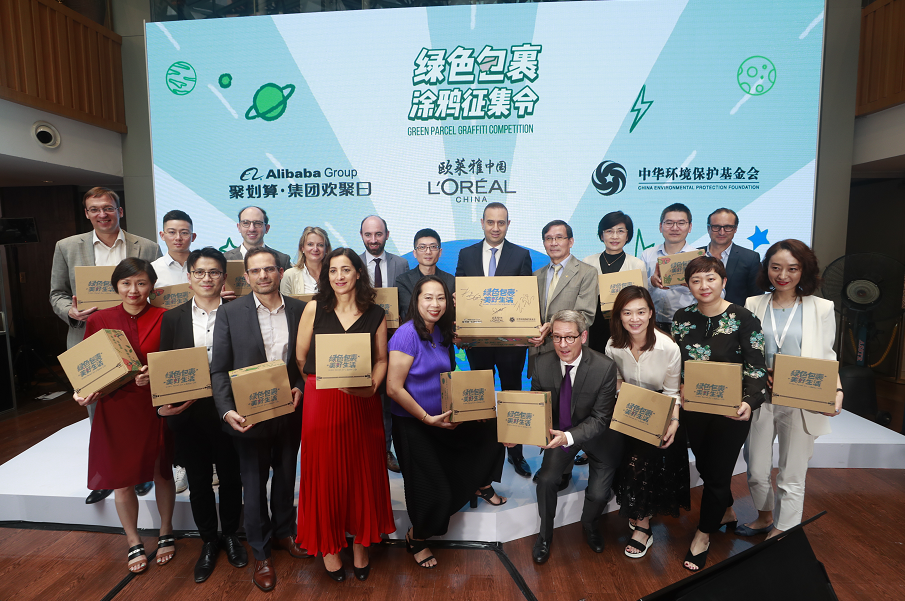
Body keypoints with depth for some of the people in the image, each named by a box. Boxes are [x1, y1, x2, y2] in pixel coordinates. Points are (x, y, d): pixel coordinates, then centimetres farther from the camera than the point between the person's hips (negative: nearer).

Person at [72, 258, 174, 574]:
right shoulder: (98, 320, -1)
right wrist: (83, 393, -13)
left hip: (156, 408, -1)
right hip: (115, 410, 1)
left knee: (161, 473, 14)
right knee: (122, 480, 11)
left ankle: (166, 533, 37)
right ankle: (133, 543, 33)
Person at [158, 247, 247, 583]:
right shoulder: (173, 318, 1)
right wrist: (168, 401, -13)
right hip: (188, 415, 2)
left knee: (230, 477, 14)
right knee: (198, 480, 16)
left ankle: (230, 536, 39)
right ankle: (208, 542, 38)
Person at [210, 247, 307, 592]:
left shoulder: (299, 310, -2)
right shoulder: (229, 313, -8)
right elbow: (219, 369, -7)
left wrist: (301, 388, -12)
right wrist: (227, 411, -18)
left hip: (289, 411, 2)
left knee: (286, 476, 20)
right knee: (254, 484, 13)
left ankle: (284, 532, 44)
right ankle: (261, 553, 32)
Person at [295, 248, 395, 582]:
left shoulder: (375, 315, 2)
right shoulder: (315, 309, 0)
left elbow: (381, 359, 6)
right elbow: (300, 357, 4)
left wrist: (372, 385, -9)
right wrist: (321, 381, 4)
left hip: (362, 404, 1)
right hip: (321, 402, -1)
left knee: (363, 472, 11)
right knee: (324, 472, 8)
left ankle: (360, 543, 31)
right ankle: (328, 545, 30)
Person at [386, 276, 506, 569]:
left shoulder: (440, 332, 0)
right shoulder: (407, 334, -22)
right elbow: (394, 389, -23)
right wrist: (427, 418, -19)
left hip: (440, 417, 7)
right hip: (411, 424, -7)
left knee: (490, 429, 8)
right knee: (433, 489, 1)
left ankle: (481, 485, 32)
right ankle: (416, 539, 31)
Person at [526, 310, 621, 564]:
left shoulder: (605, 367, -23)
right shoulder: (542, 364, -15)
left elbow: (600, 419, -20)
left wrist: (569, 437, -37)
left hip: (597, 435, -1)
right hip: (560, 432, 2)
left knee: (598, 494, -7)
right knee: (546, 479, -15)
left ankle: (589, 525, 31)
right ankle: (545, 533, 16)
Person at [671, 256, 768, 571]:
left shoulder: (744, 318, -13)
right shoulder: (682, 317, -1)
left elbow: (756, 368, -14)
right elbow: (674, 362, 8)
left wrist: (749, 403, -29)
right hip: (693, 408, 4)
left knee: (717, 471, 6)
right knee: (704, 465, 19)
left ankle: (703, 534, 27)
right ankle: (726, 512, 48)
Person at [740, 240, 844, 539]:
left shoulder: (821, 308, 0)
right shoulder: (754, 305, 3)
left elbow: (827, 358, 2)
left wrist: (837, 391, -14)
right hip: (760, 398, 2)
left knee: (791, 476, 7)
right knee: (756, 470, 14)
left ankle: (781, 532, 25)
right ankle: (765, 517, 41)